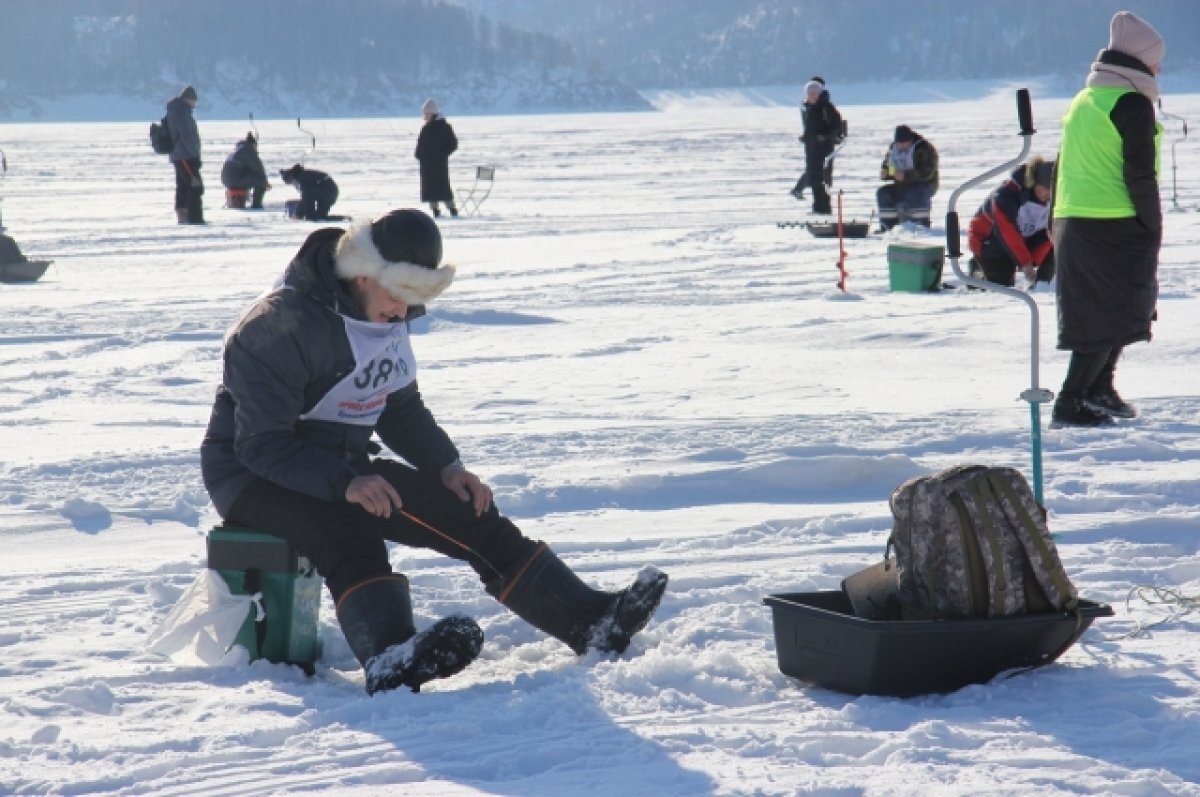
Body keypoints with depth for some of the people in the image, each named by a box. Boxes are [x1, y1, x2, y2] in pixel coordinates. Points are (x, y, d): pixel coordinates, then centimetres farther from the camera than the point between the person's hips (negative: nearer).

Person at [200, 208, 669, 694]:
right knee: (348, 532, -38)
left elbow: (402, 408, 15)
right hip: (254, 475, -8)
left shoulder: (387, 320, 3)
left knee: (469, 514, -7)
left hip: (344, 469, 8)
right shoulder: (281, 325, -23)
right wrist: (345, 483, -37)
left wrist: (446, 466, -3)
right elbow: (261, 443, -26)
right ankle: (392, 660, -64)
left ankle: (592, 621, -10)